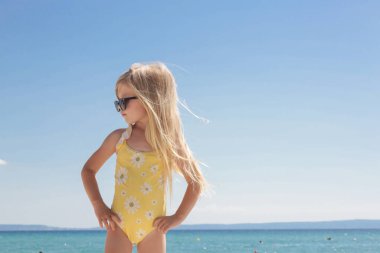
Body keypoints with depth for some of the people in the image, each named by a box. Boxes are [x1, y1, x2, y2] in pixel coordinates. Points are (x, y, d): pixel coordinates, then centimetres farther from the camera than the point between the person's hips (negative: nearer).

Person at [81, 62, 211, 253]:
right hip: (119, 223, 1)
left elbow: (196, 182, 5)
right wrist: (98, 205, 1)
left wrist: (178, 217, 0)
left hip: (153, 227, 0)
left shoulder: (169, 141, -2)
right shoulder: (118, 137, 2)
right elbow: (88, 169, 12)